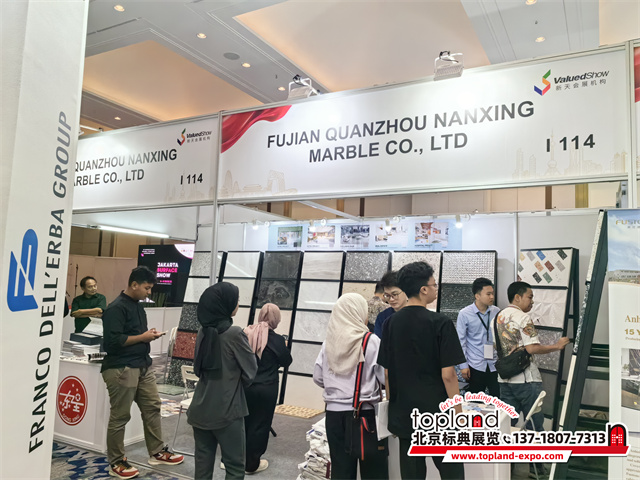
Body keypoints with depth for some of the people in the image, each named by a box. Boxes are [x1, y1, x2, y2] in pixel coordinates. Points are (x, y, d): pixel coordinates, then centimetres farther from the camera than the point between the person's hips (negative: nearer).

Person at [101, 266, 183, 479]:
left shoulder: (137, 305, 14)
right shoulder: (116, 308, -15)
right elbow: (113, 340, -22)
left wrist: (149, 334, 5)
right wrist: (143, 337, -16)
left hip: (142, 366, 9)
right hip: (121, 369, -9)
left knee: (152, 407, 12)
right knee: (120, 416, 2)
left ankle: (157, 452, 25)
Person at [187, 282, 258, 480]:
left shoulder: (203, 332, 3)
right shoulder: (235, 333, -17)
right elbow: (250, 371, -7)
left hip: (201, 410, 7)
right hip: (226, 411, -6)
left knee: (203, 462, 14)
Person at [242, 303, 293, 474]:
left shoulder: (246, 333, -2)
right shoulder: (276, 339, -14)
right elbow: (286, 361, -1)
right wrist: (283, 347, 15)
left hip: (245, 385, 5)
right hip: (265, 388, -5)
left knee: (243, 421, 18)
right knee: (260, 424, 8)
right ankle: (252, 464, 18)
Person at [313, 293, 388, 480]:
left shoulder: (329, 342, 0)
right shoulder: (371, 341, -11)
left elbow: (318, 378, 6)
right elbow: (385, 377, -12)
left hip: (334, 412, 4)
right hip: (365, 413, -3)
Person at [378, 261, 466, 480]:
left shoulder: (392, 323, 0)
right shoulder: (440, 323, -14)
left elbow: (386, 372, 5)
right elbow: (447, 374, -15)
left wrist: (392, 405, 15)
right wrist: (458, 413, -5)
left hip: (404, 413, 5)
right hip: (437, 412, -5)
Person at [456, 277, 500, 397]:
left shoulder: (497, 312, 2)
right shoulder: (465, 314, -6)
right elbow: (461, 341, -2)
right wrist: (463, 365, -3)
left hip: (495, 365, 2)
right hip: (476, 365, -2)